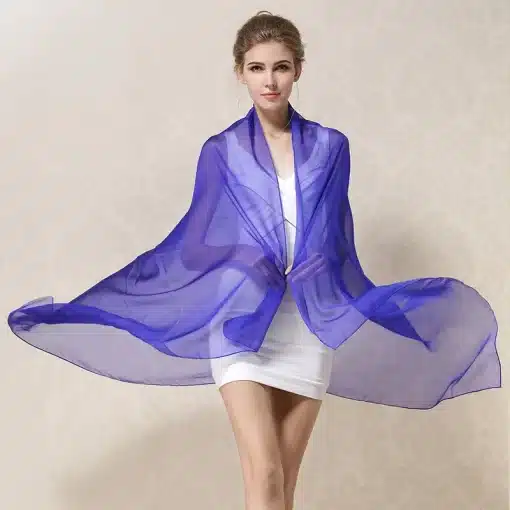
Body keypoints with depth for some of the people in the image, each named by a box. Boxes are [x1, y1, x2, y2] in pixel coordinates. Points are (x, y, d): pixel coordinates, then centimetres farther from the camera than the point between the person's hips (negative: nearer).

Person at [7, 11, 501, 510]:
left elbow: (337, 245, 14)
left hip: (308, 327, 2)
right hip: (241, 323, -2)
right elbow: (194, 243, 7)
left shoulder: (329, 147, 7)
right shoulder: (222, 151, 3)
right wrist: (103, 303, 7)